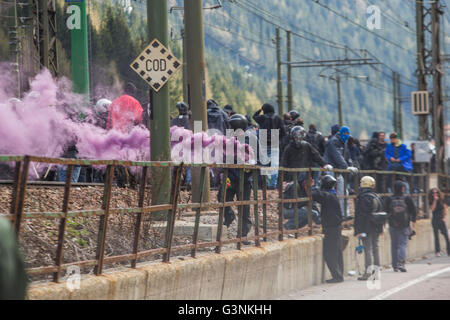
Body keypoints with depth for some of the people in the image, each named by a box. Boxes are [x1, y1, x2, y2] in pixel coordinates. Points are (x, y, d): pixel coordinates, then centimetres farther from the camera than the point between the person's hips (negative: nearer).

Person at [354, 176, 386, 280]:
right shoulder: (377, 197, 10)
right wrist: (380, 228, 22)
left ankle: (368, 273, -9)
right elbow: (382, 213, 15)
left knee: (367, 249, -7)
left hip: (366, 228, -7)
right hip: (376, 228, 7)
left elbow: (360, 215, -16)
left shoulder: (362, 198, -13)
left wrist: (358, 231, -15)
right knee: (375, 248, 12)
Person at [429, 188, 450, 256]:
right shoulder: (431, 202, 2)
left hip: (441, 219, 0)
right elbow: (432, 209, -13)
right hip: (435, 220, 0)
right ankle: (437, 251, 7)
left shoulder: (442, 200, 4)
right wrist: (435, 200, -14)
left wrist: (444, 217, -1)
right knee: (436, 236, 2)